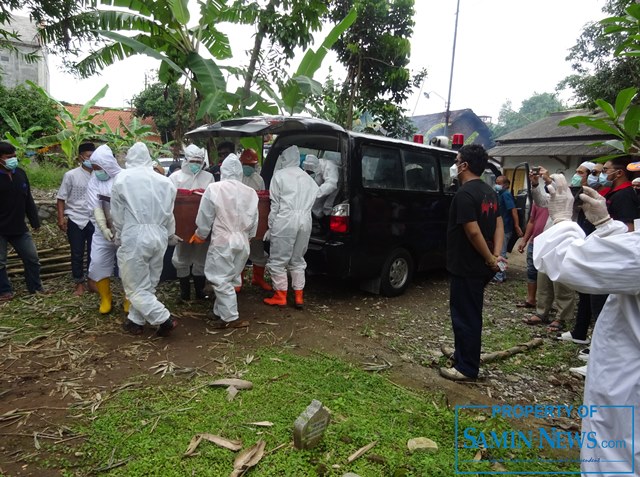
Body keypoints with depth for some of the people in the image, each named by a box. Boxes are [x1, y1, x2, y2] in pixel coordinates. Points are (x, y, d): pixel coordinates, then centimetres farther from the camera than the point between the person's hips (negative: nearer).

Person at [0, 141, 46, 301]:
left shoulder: (20, 173, 3)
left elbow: (28, 200, 10)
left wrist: (35, 221, 8)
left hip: (19, 227, 5)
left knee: (32, 257, 11)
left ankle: (36, 287, 25)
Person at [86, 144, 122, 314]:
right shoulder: (94, 181, -1)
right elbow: (95, 208, -8)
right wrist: (103, 228, -21)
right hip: (103, 231, 3)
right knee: (98, 263, 2)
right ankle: (105, 299, 20)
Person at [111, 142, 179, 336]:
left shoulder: (122, 178, -3)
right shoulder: (164, 181, 7)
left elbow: (117, 213, 3)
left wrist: (119, 236, 18)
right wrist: (171, 234, 29)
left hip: (134, 237, -5)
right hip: (158, 236, 5)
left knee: (135, 286, 5)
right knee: (148, 283, 16)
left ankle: (164, 319, -3)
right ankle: (135, 320, 26)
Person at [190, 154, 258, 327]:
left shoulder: (214, 188, -10)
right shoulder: (250, 192, 2)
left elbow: (205, 217, -5)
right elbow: (254, 221, 10)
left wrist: (200, 235, 11)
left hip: (222, 241, -5)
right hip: (242, 242, 5)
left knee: (222, 280, 4)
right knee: (231, 279, 15)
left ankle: (231, 318, 5)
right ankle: (221, 313, 25)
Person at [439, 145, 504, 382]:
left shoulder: (465, 193, -20)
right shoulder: (489, 191, 10)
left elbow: (473, 232, -25)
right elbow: (498, 224, 9)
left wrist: (490, 259, -14)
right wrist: (496, 255, 0)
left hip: (466, 267, -10)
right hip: (480, 267, 10)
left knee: (465, 317, 2)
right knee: (470, 315, 20)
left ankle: (466, 368, 14)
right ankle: (464, 358, 34)